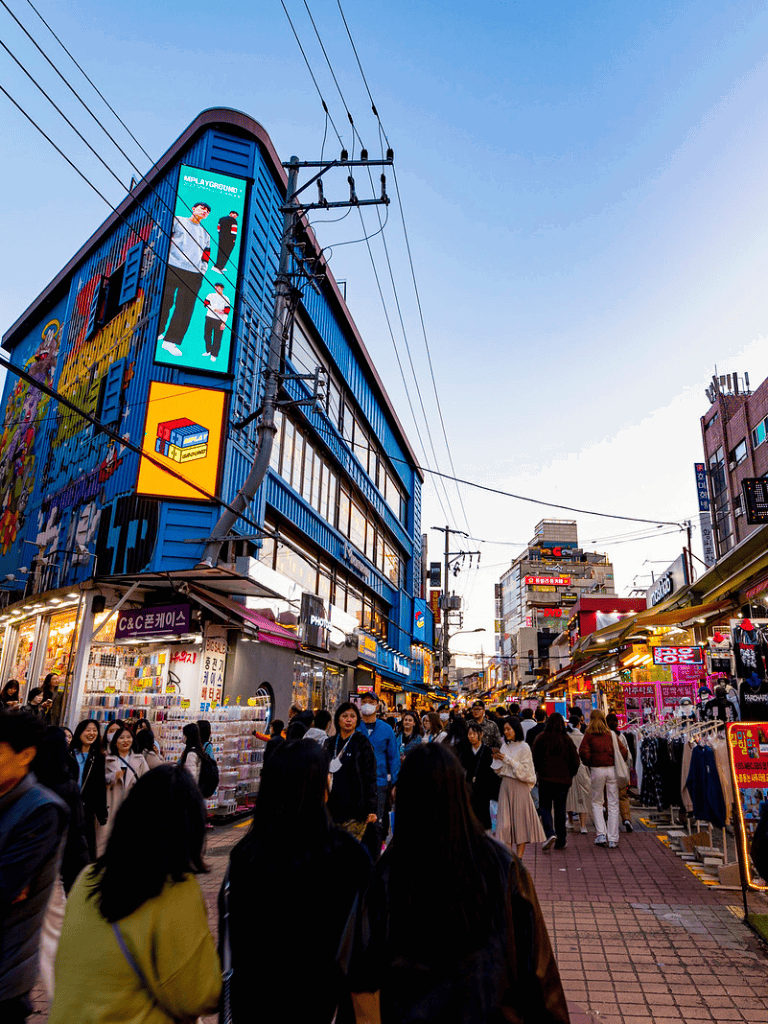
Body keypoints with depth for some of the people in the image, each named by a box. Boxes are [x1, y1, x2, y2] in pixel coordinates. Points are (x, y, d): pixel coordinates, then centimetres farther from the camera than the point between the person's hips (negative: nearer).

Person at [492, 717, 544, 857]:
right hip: (505, 786, 5)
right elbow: (499, 771, 11)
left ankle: (519, 857, 8)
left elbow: (525, 770, -14)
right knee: (505, 821, 2)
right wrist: (497, 759, -7)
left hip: (519, 786, -5)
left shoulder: (524, 747, -7)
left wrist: (507, 759, -16)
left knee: (520, 820, 0)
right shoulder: (504, 746, 10)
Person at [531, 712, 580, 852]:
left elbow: (534, 758, -1)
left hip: (545, 778, -2)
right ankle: (561, 841, 17)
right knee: (560, 809, 12)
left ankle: (550, 834, -13)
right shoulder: (567, 740, -3)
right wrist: (569, 775, 16)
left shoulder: (541, 738, -6)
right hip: (563, 780, 2)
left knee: (545, 807, 8)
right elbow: (575, 761, 0)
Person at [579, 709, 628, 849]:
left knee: (596, 803, 13)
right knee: (613, 804, 7)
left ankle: (601, 834, 4)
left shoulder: (589, 734, 0)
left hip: (597, 770, -2)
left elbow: (583, 751, -11)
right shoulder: (612, 734, 8)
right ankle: (613, 839, 8)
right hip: (612, 770, 2)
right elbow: (624, 751, 3)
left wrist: (588, 763, 5)